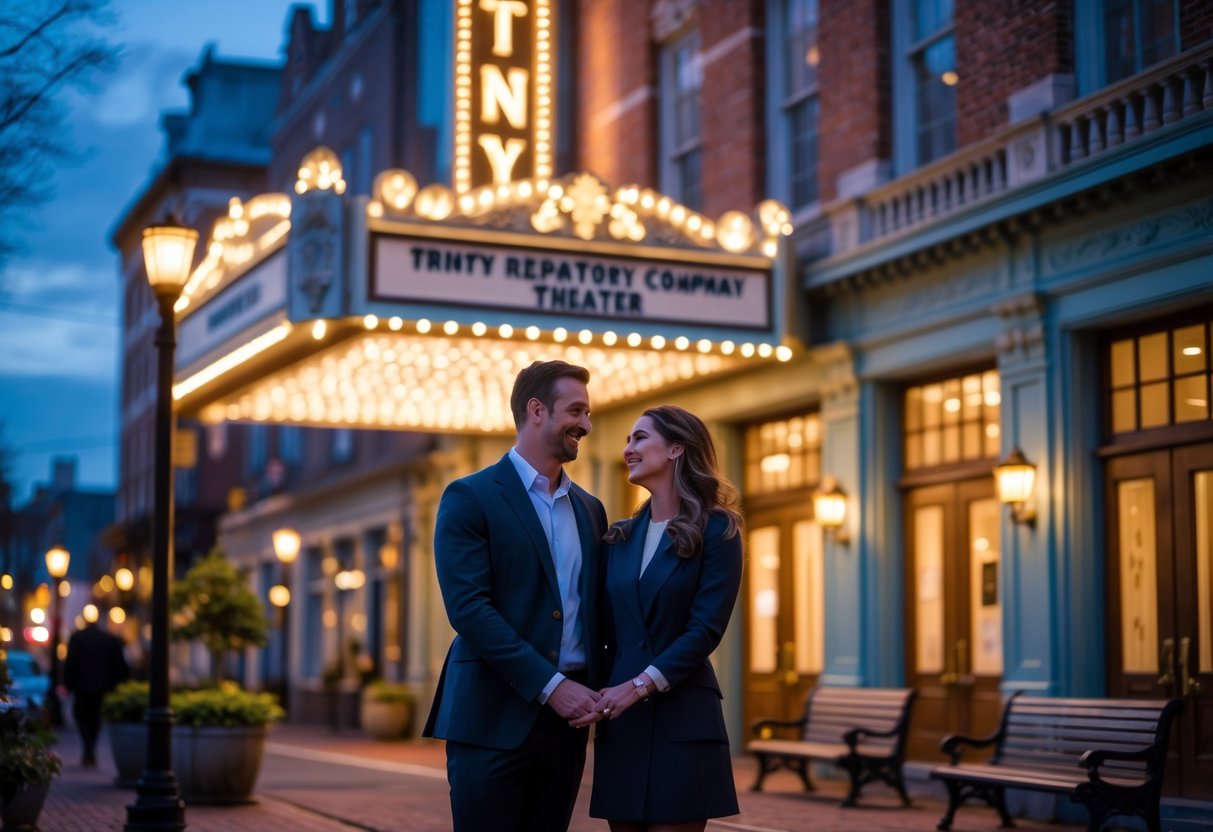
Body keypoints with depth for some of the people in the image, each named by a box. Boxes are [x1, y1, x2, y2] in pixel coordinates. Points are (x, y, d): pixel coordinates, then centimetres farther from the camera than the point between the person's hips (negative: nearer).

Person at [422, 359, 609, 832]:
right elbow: (467, 607, -13)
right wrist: (550, 684, -17)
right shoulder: (470, 497, -3)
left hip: (565, 718, 6)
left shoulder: (590, 510, 17)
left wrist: (602, 687, -1)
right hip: (495, 719, -5)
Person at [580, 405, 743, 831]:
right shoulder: (619, 537, 14)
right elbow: (607, 628, 12)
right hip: (620, 722, 5)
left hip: (682, 723, -5)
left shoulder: (716, 531, -2)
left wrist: (640, 685, -19)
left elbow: (706, 629, -10)